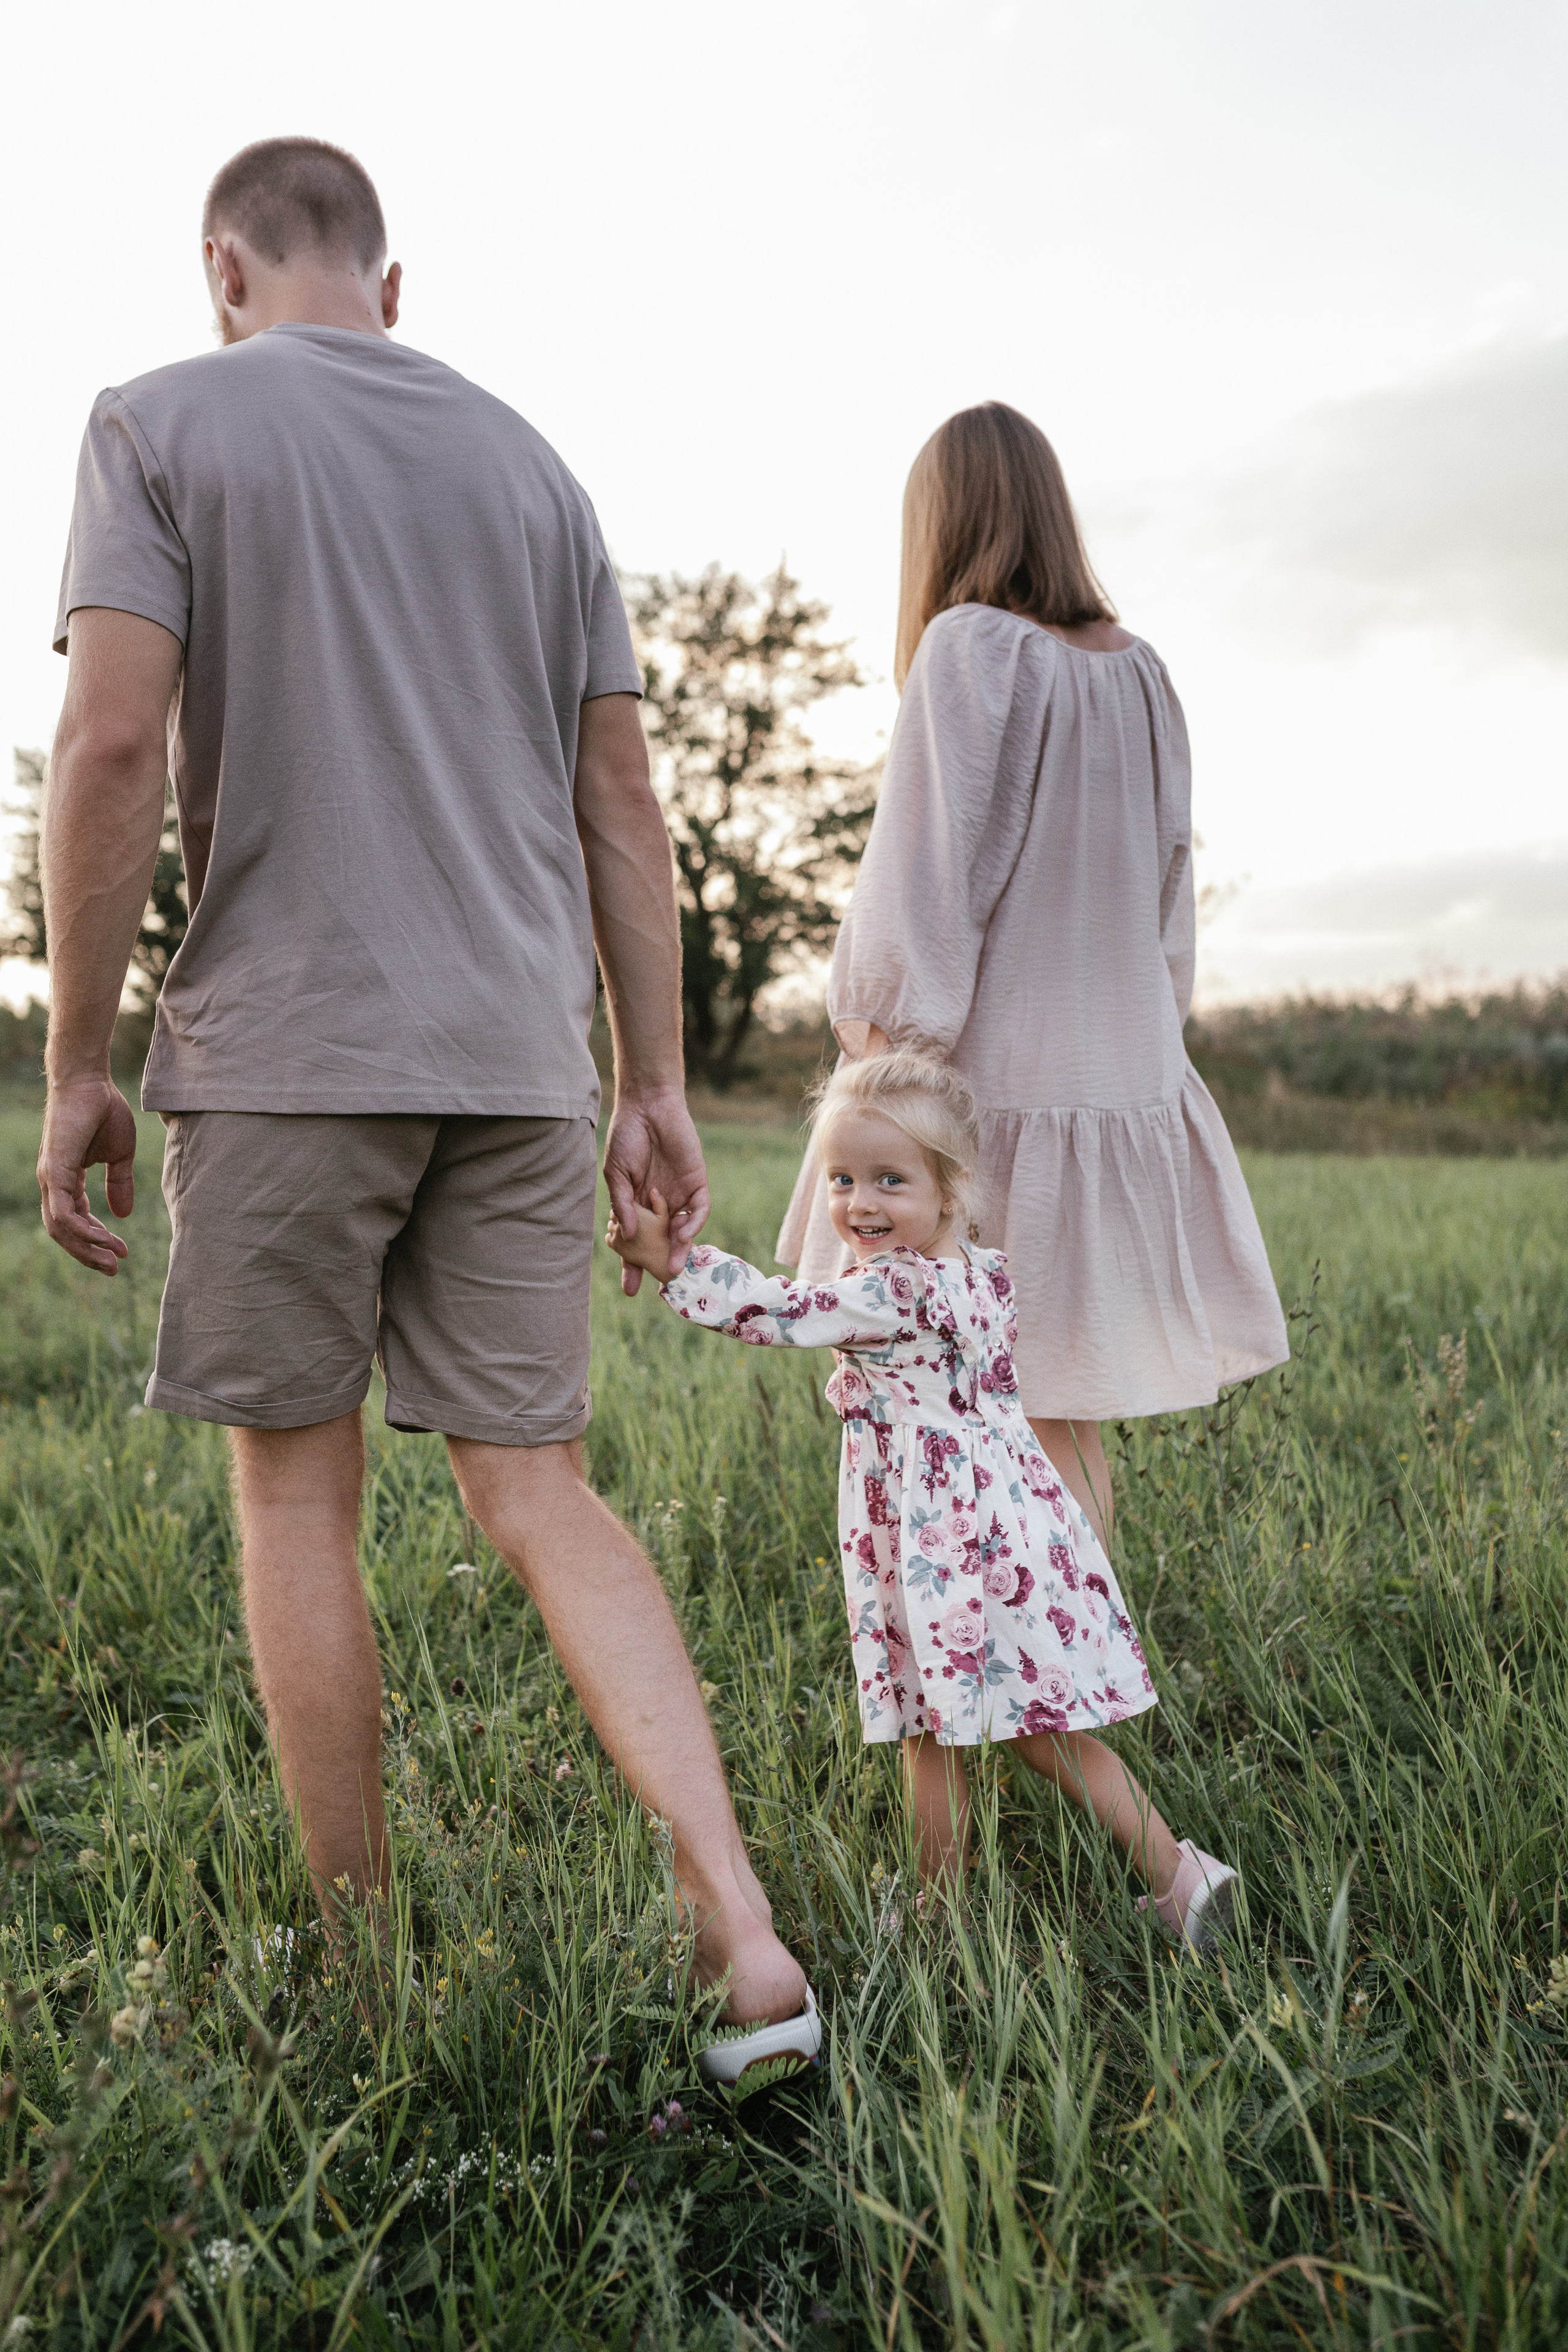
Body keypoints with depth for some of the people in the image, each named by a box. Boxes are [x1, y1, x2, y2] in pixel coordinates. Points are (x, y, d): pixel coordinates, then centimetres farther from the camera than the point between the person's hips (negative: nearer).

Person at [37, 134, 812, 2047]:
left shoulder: (160, 423, 5)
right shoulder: (528, 466, 16)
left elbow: (108, 745, -9)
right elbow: (620, 804, 10)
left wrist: (73, 1063, -3)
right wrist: (653, 1085, 11)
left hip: (285, 1047, -3)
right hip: (517, 1056, 4)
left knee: (295, 1493, 9)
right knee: (537, 1498, 6)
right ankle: (742, 1927, -3)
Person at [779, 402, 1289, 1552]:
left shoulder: (971, 649, -8)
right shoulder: (1139, 669, 11)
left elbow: (926, 884, -13)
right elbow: (1168, 888, 15)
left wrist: (878, 1043, -7)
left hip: (994, 1076, -6)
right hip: (1124, 1067, 7)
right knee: (1067, 1413, 14)